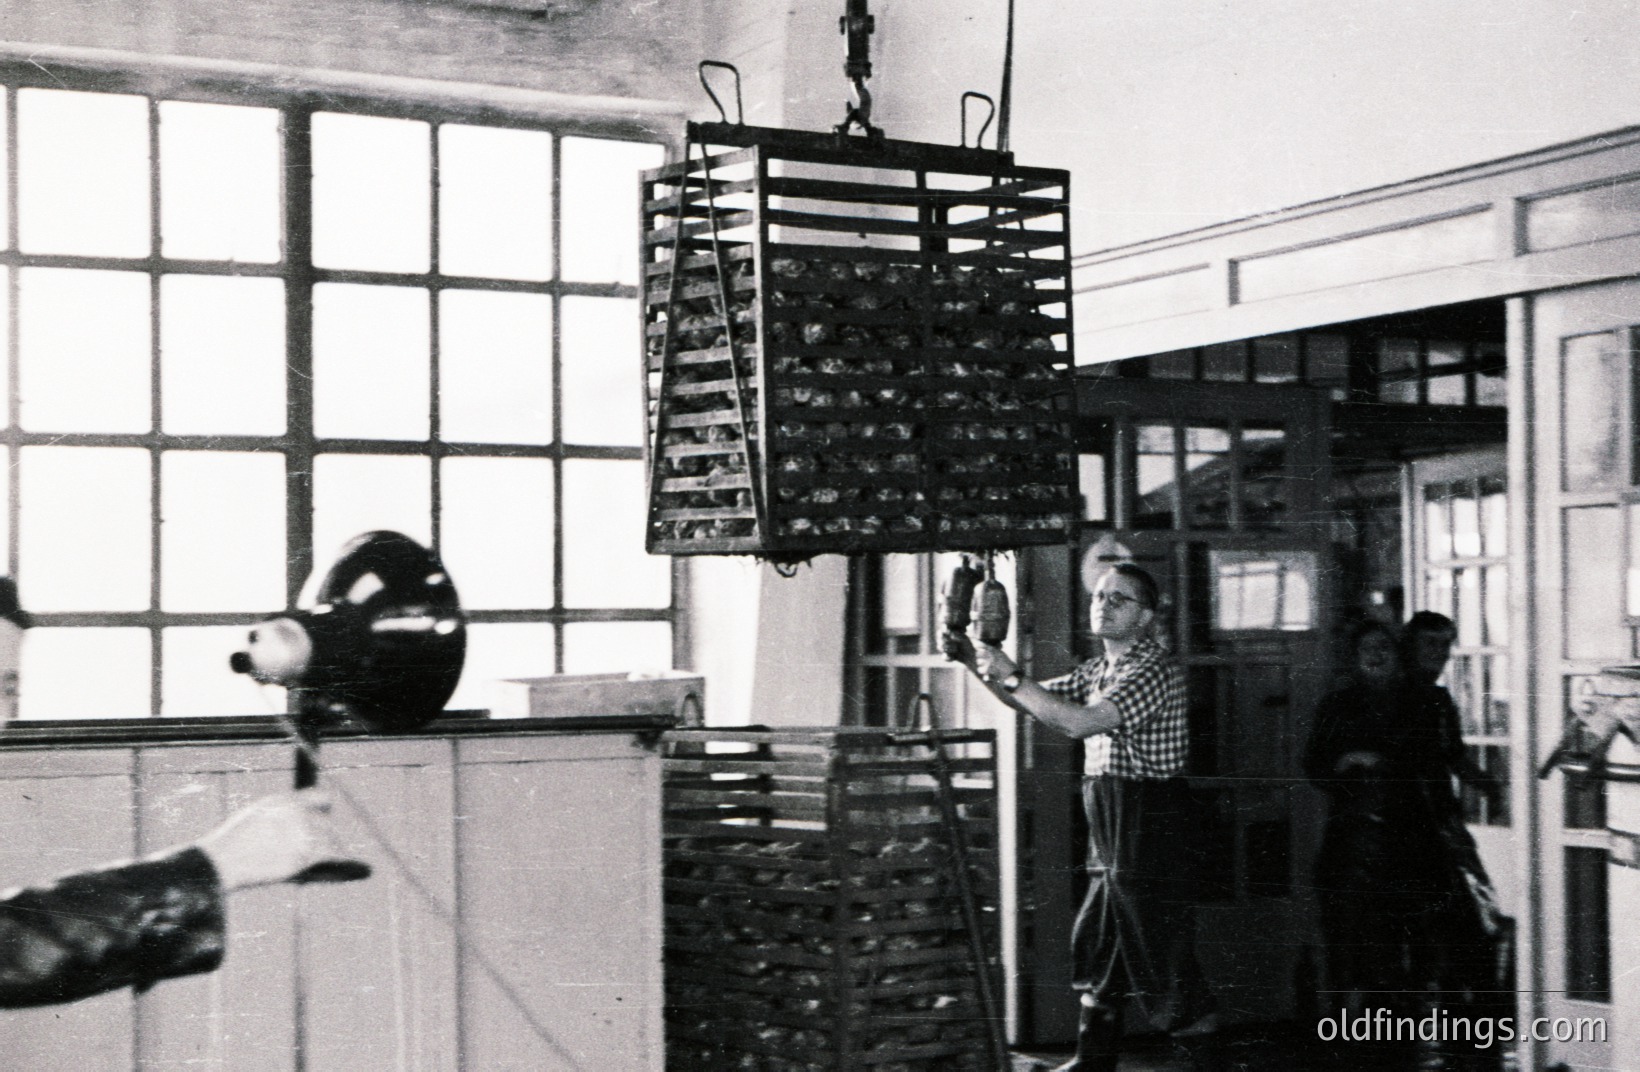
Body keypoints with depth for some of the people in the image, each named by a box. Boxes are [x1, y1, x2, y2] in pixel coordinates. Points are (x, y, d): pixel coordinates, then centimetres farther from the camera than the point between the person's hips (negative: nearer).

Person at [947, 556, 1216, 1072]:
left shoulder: (1156, 671, -15)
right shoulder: (1099, 670, 15)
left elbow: (1080, 721, -25)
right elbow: (1034, 700, 19)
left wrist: (1010, 676, -20)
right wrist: (977, 663, 3)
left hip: (1151, 825, -9)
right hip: (1109, 826, 9)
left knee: (1157, 947, -5)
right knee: (1095, 945, 12)